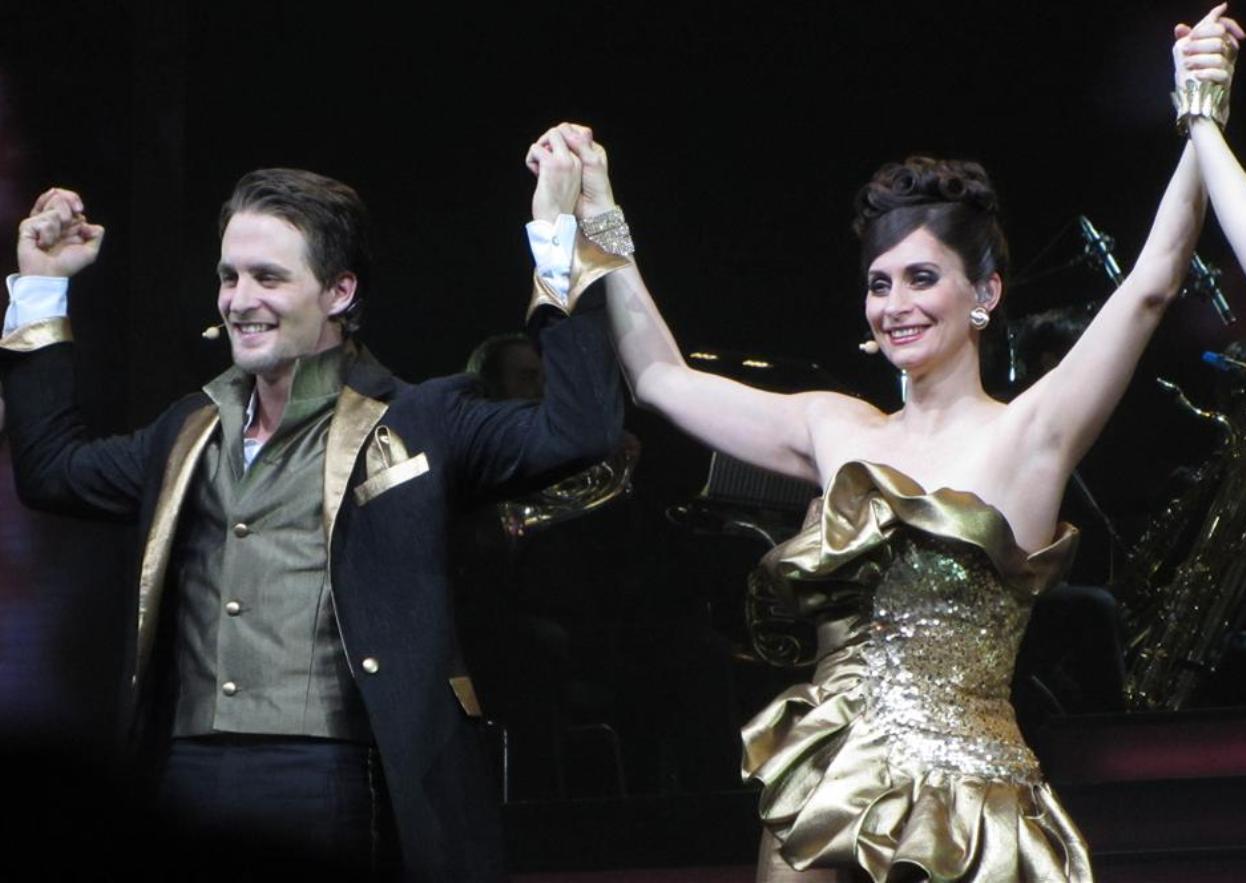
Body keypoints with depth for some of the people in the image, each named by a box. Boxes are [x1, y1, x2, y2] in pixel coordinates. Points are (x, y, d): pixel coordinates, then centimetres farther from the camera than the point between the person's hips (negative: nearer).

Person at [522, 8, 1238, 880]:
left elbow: (1151, 286, -12)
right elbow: (661, 375, 19)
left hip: (966, 808, -4)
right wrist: (602, 219, 17)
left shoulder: (1029, 433, 0)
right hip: (824, 794, 4)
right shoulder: (836, 430, 13)